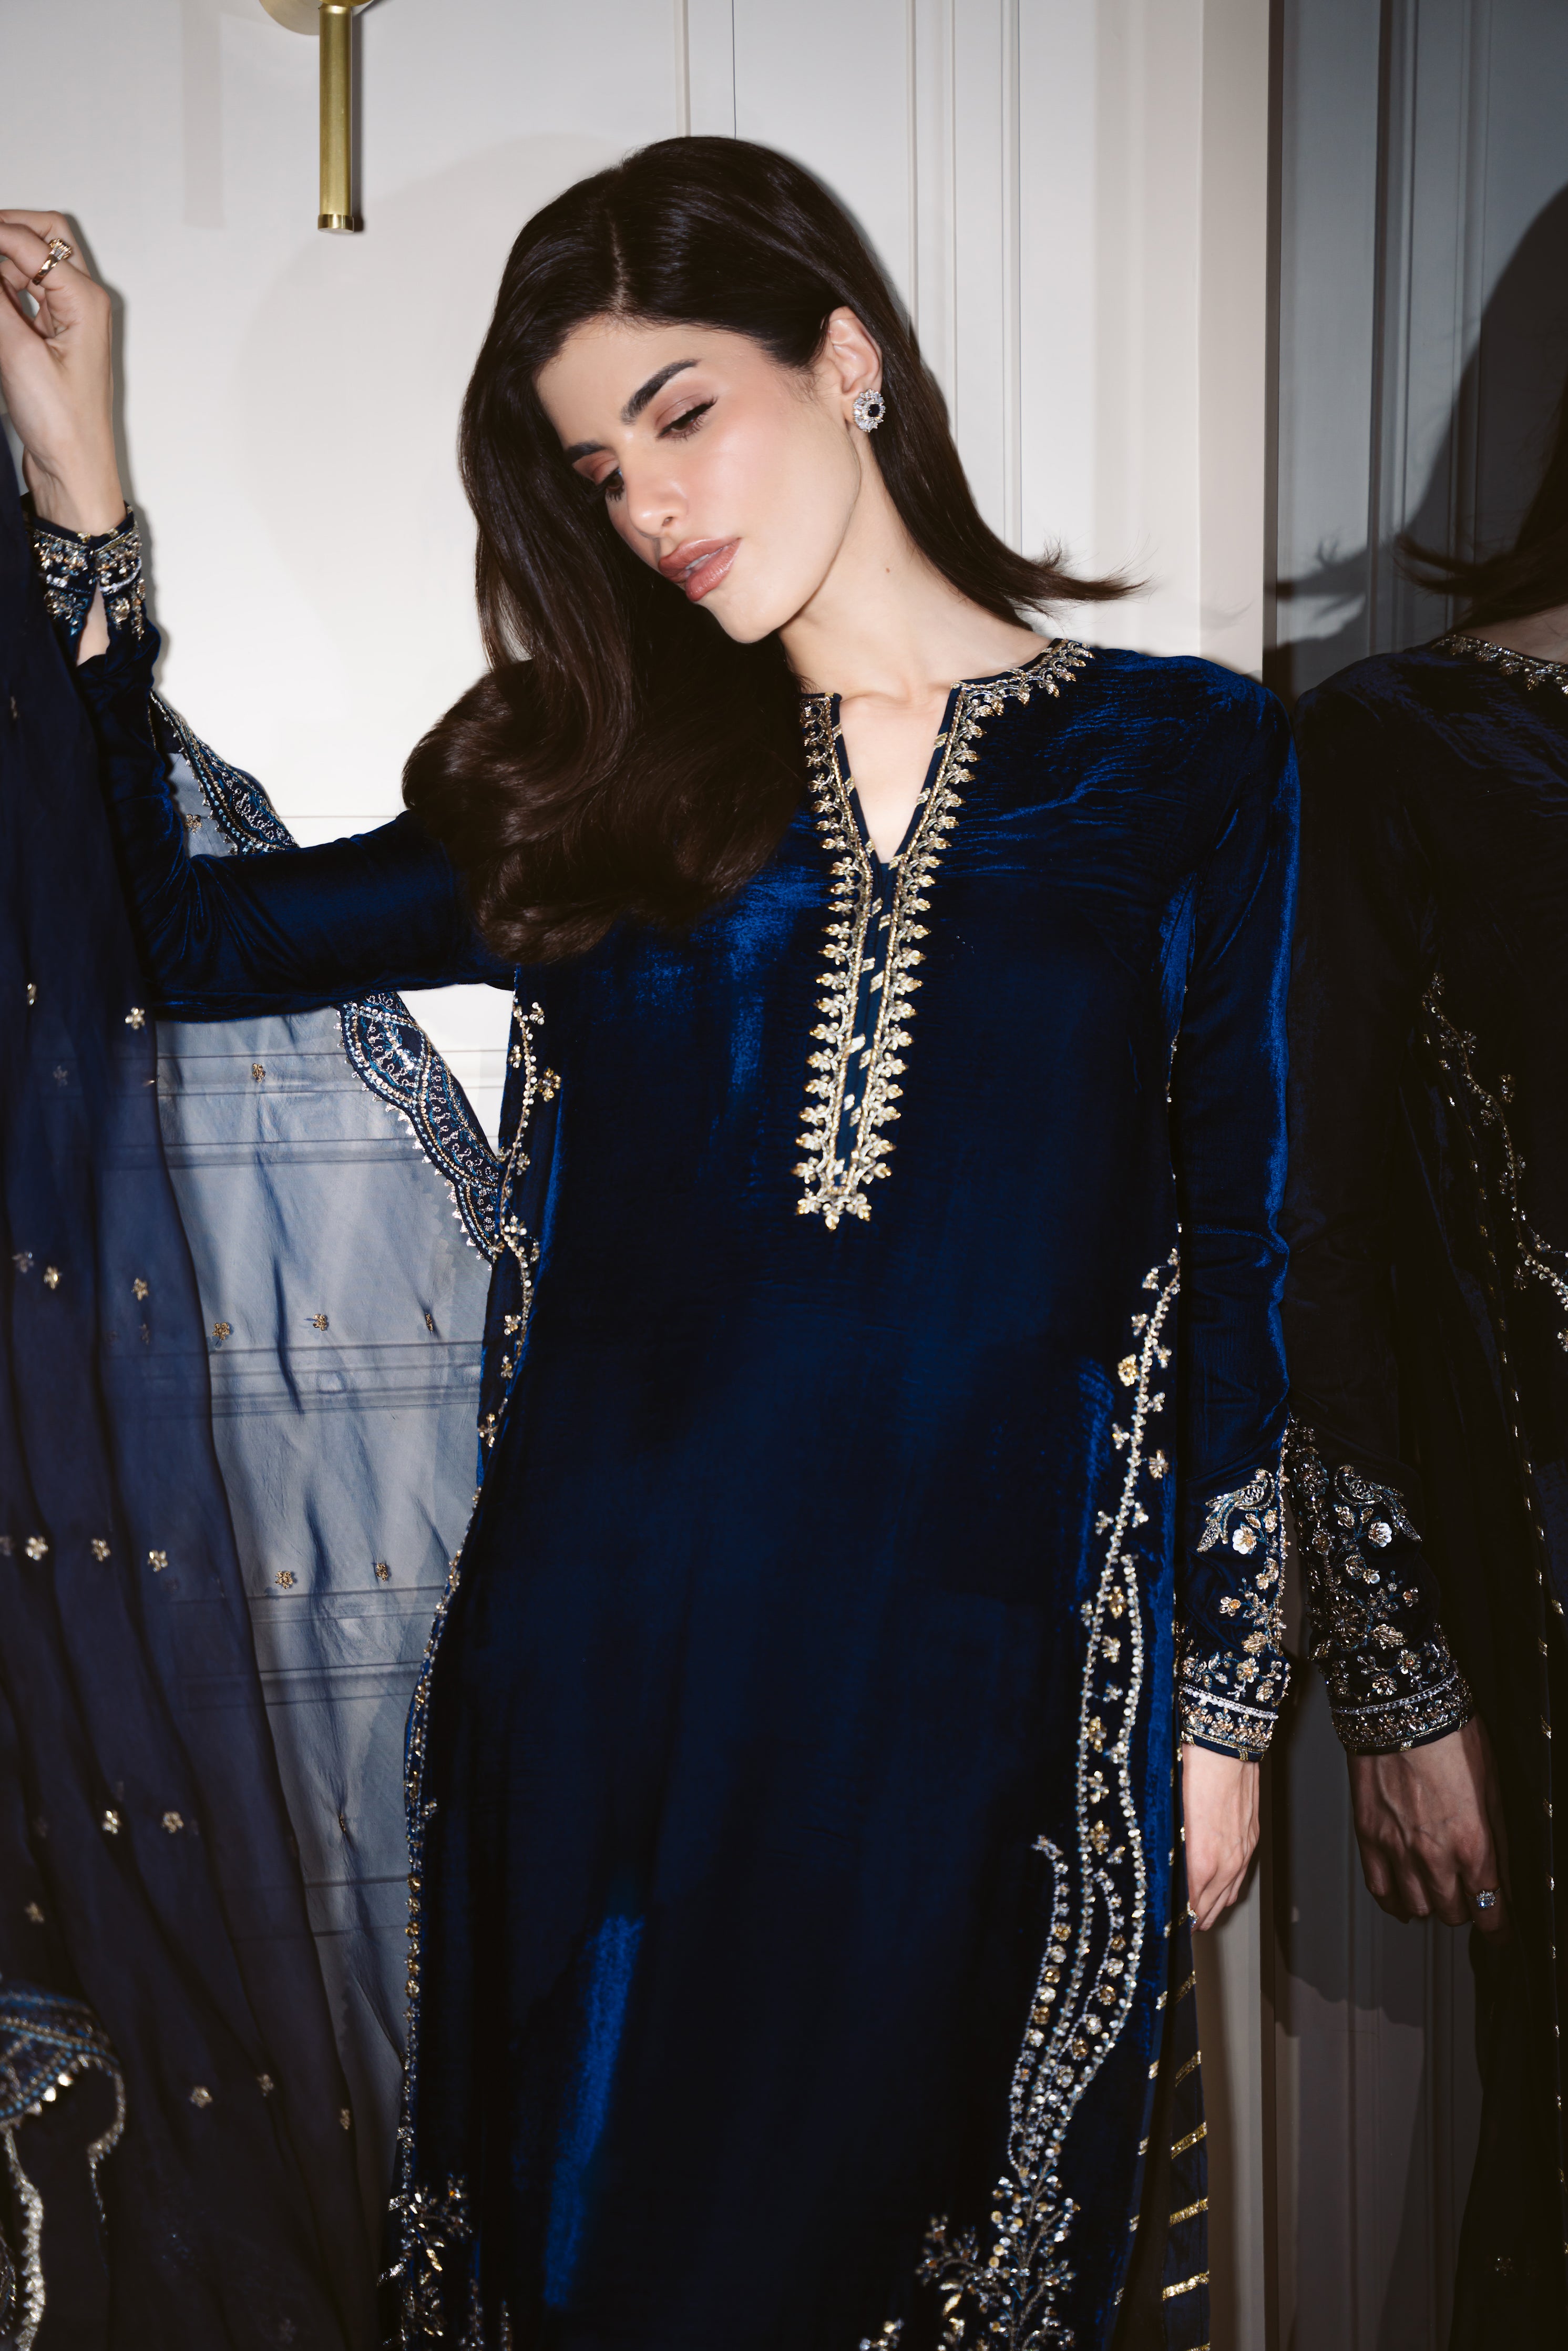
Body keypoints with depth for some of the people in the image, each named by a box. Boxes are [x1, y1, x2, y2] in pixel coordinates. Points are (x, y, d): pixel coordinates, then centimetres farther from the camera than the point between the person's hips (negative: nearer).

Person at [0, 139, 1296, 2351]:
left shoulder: (1184, 762, 2)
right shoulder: (608, 792, 7)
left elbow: (1237, 1256, 3)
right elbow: (184, 932, 6)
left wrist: (1223, 1701, 4)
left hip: (968, 1689, -2)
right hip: (602, 1666, 2)